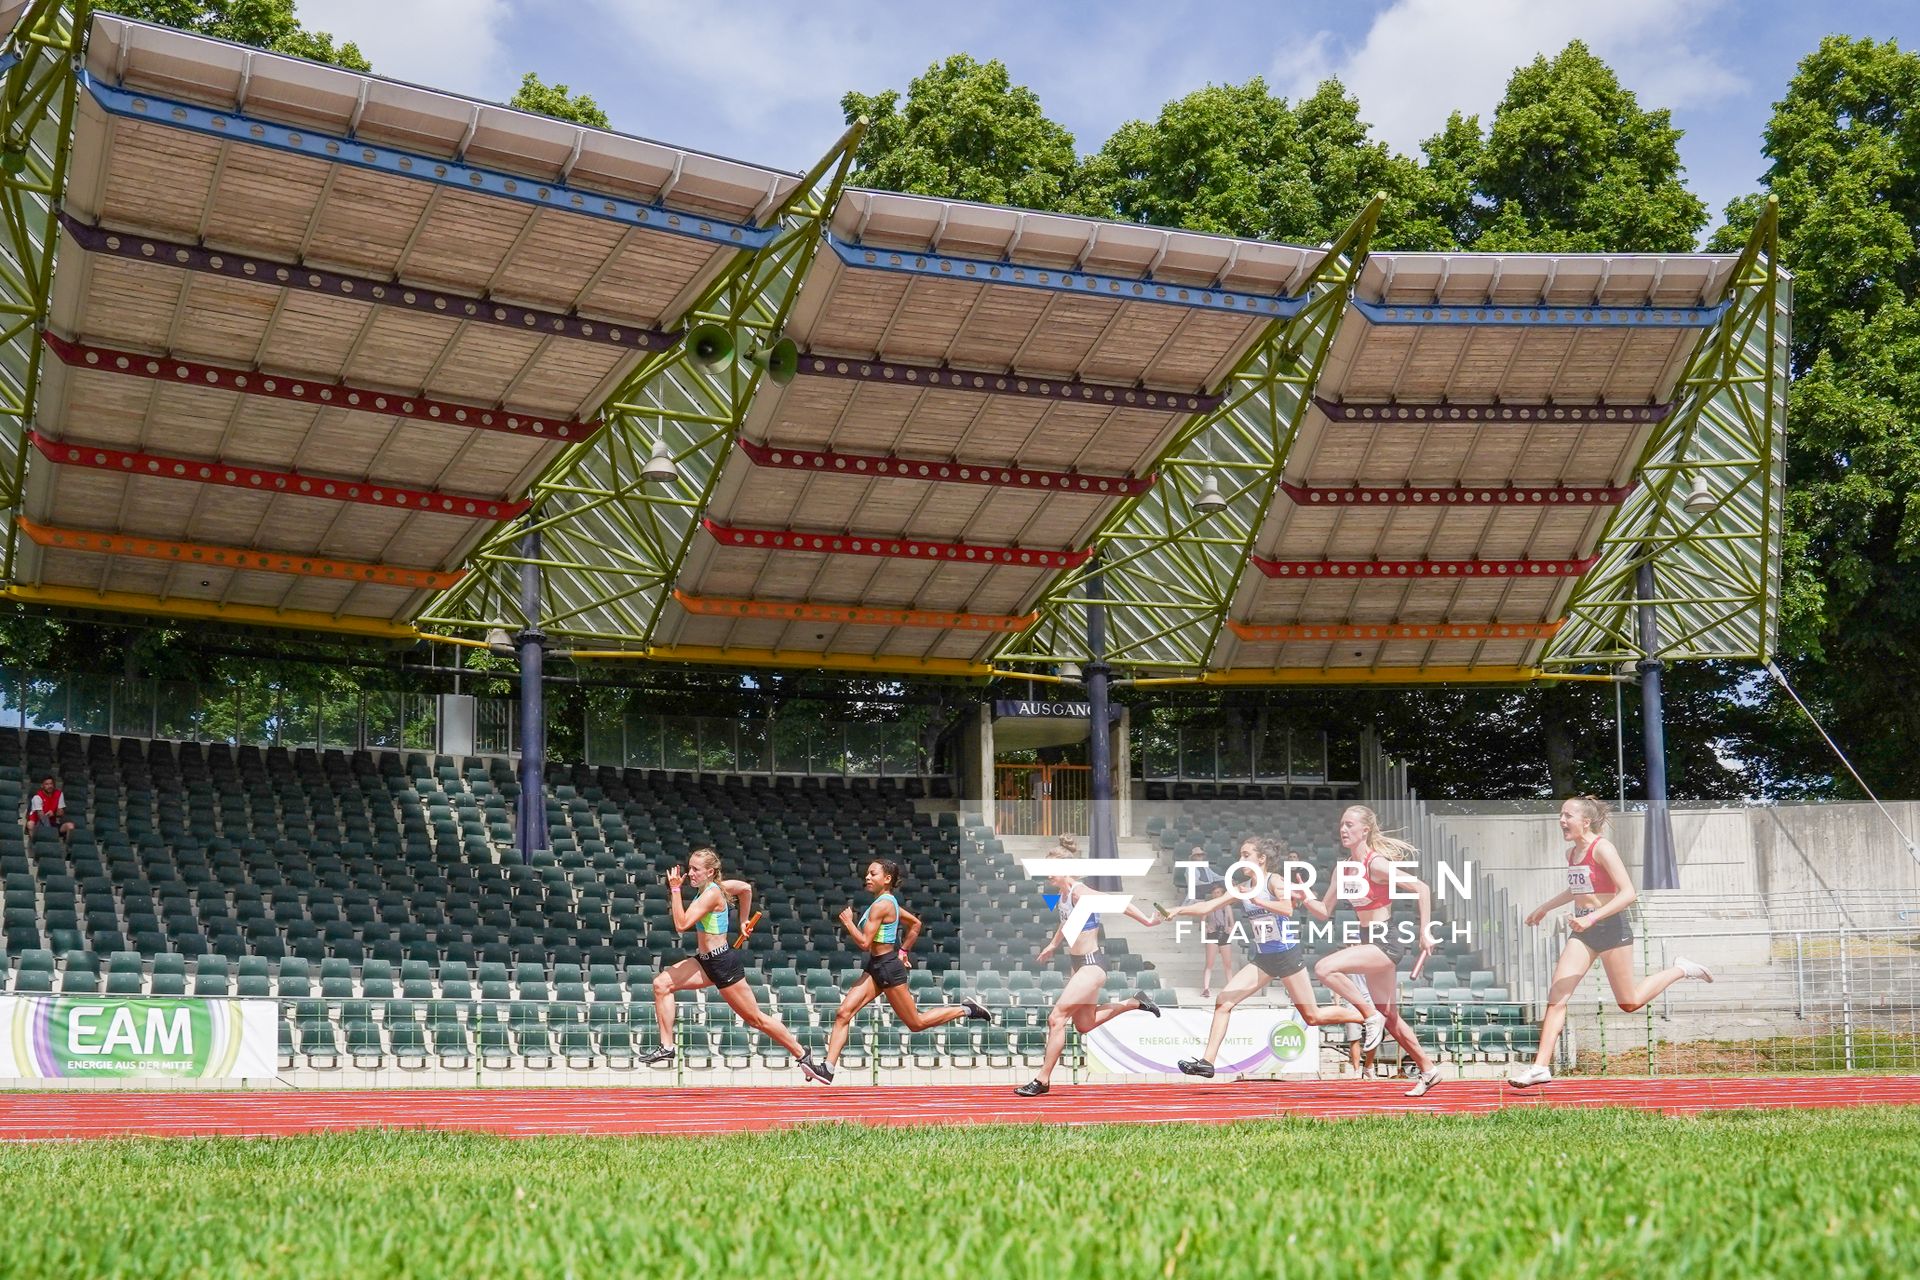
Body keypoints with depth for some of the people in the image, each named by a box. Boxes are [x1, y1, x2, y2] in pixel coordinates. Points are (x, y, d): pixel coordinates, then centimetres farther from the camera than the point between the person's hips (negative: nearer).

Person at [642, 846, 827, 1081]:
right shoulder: (717, 886, 5)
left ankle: (803, 1057, 13)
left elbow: (682, 924, -27)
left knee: (755, 1018, 0)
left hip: (722, 963, -9)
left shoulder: (711, 894, -20)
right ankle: (666, 1048, -6)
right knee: (661, 983, -6)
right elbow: (746, 888, 22)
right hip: (705, 960, 9)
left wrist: (675, 889, -25)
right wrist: (744, 921, 29)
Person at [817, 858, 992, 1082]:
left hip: (887, 967, -10)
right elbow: (915, 923, 22)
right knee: (843, 1014, -4)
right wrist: (903, 950, 22)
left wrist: (848, 922, -11)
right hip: (874, 968, 10)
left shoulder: (880, 905, -19)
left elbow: (864, 942, -23)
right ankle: (828, 1069, -9)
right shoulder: (889, 902, 10)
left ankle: (966, 1010, 18)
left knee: (916, 1023, 4)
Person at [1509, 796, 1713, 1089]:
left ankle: (1680, 970, 28)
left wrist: (1592, 917, -30)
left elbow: (1628, 893, -23)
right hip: (1584, 930, 7)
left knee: (1630, 1003, 5)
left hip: (1611, 926, -7)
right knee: (1556, 996, -8)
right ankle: (1541, 1067, -12)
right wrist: (1545, 907, 25)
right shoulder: (1571, 853, 9)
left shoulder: (1602, 848, -15)